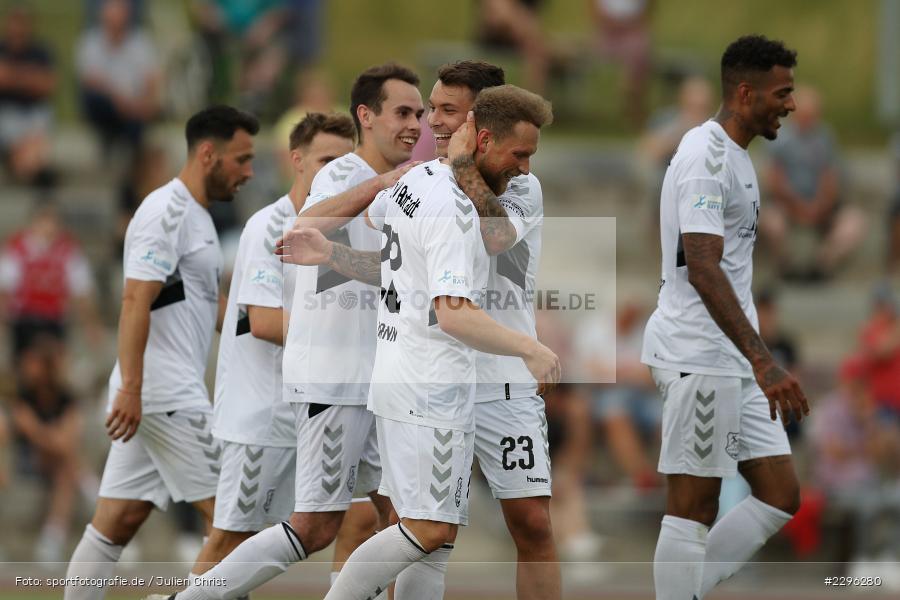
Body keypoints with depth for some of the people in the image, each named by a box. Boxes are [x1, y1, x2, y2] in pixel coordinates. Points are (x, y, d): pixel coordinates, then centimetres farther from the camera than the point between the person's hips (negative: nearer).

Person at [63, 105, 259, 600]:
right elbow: (136, 301, -20)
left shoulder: (195, 216, 20)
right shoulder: (167, 211, -12)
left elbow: (209, 307, 28)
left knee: (117, 521, 6)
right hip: (167, 394, -10)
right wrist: (130, 388, -26)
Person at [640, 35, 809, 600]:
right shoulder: (707, 157, -16)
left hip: (733, 360, 10)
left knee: (781, 497, 6)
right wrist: (763, 361, -32)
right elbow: (702, 270, -25)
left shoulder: (733, 155, 16)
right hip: (700, 356, -10)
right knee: (694, 506, -5)